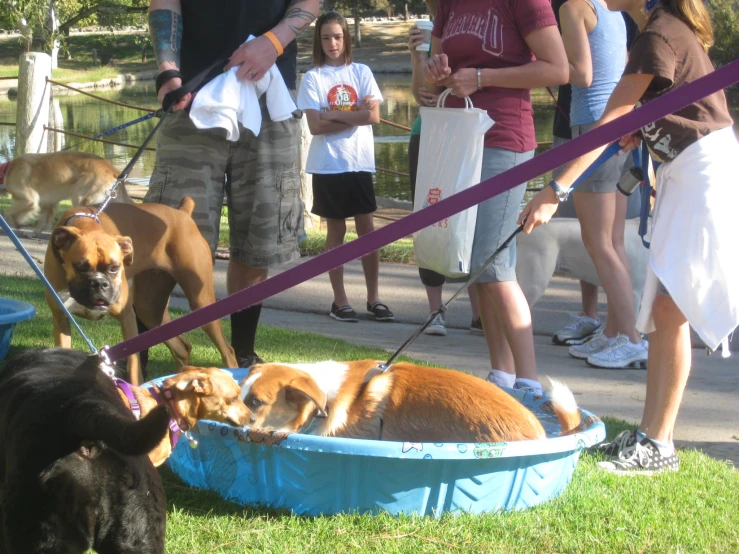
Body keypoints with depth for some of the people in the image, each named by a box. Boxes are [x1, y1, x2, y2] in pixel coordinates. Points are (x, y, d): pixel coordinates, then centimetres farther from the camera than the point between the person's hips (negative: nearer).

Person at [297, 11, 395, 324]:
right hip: (328, 166, -2)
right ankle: (339, 300, 10)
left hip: (360, 163, 2)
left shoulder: (361, 72, 6)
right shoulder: (312, 78, 0)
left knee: (366, 227, 0)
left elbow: (373, 116, -5)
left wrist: (332, 115, -9)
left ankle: (374, 298, 6)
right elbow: (316, 125, -9)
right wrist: (355, 114, -8)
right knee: (336, 230, 4)